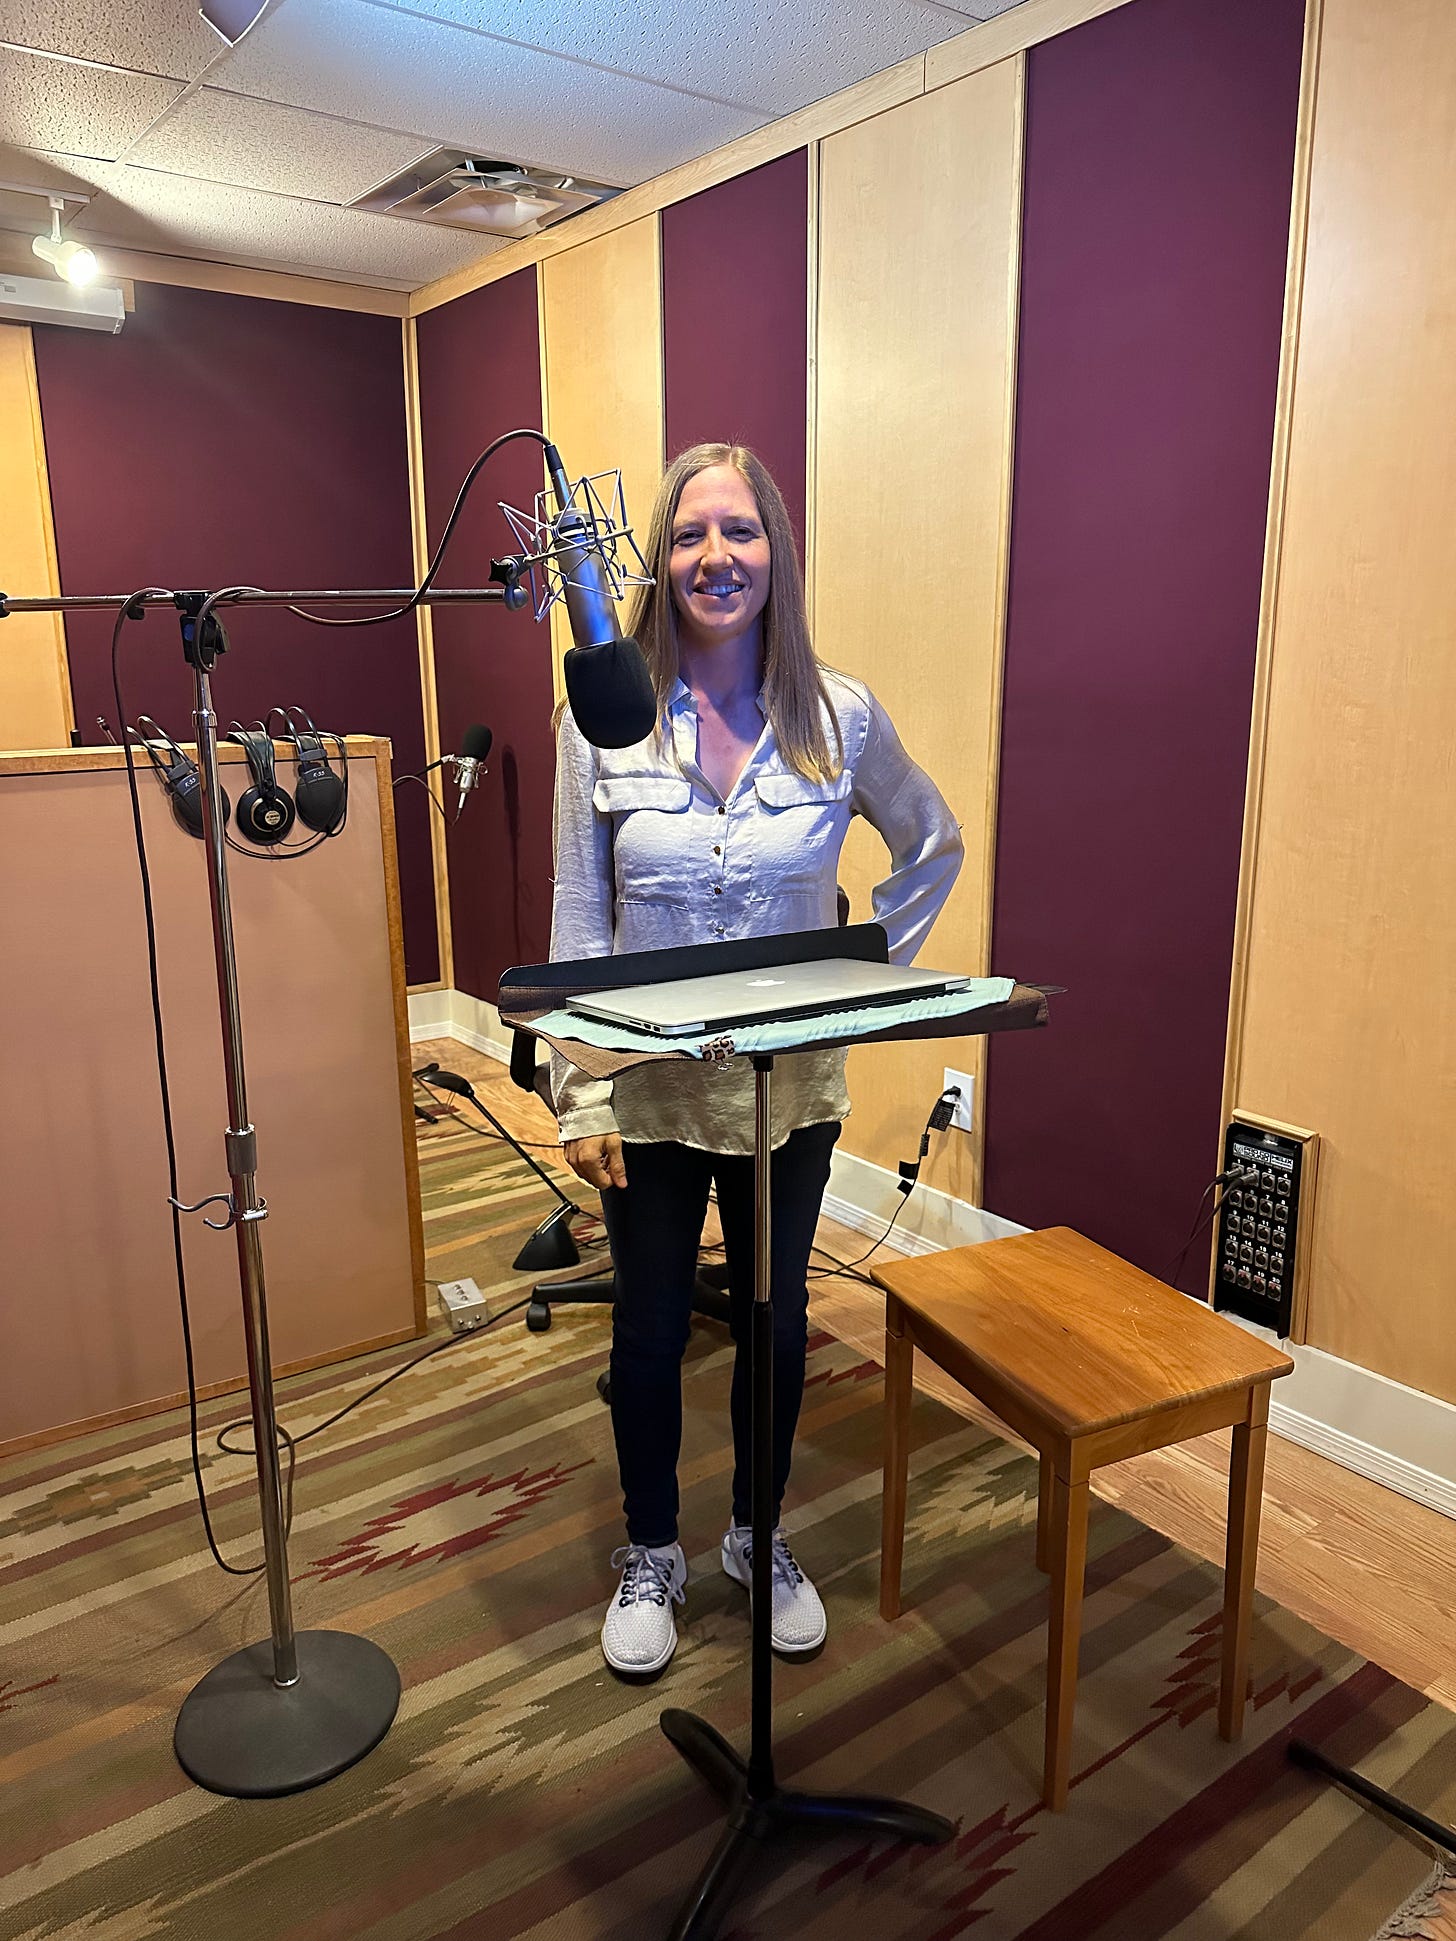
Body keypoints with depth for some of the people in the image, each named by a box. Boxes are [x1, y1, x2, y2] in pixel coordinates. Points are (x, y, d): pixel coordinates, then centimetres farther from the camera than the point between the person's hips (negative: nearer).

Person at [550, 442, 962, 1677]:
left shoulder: (842, 716, -7)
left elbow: (934, 849, 9)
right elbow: (578, 922, -6)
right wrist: (581, 1095, -9)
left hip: (792, 1089, 1)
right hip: (651, 1091, -1)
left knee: (775, 1318, 17)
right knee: (650, 1331, 15)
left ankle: (760, 1539, 44)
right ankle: (650, 1557, 40)